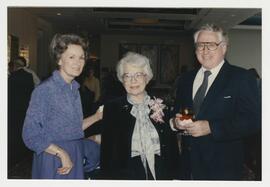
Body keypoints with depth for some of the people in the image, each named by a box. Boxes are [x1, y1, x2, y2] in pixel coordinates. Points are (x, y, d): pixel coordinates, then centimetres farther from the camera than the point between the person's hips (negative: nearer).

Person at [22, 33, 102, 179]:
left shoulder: (74, 89, 6)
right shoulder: (45, 89, -15)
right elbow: (31, 135, -16)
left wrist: (96, 116, 10)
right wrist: (61, 153, -21)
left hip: (75, 161, 7)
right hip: (53, 163, -7)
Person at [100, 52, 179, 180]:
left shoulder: (160, 107, 2)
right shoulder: (112, 108, -3)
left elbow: (172, 146, 4)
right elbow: (107, 152, -4)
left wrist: (171, 175, -3)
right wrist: (109, 178, -10)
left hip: (161, 175, 2)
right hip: (126, 176, -2)